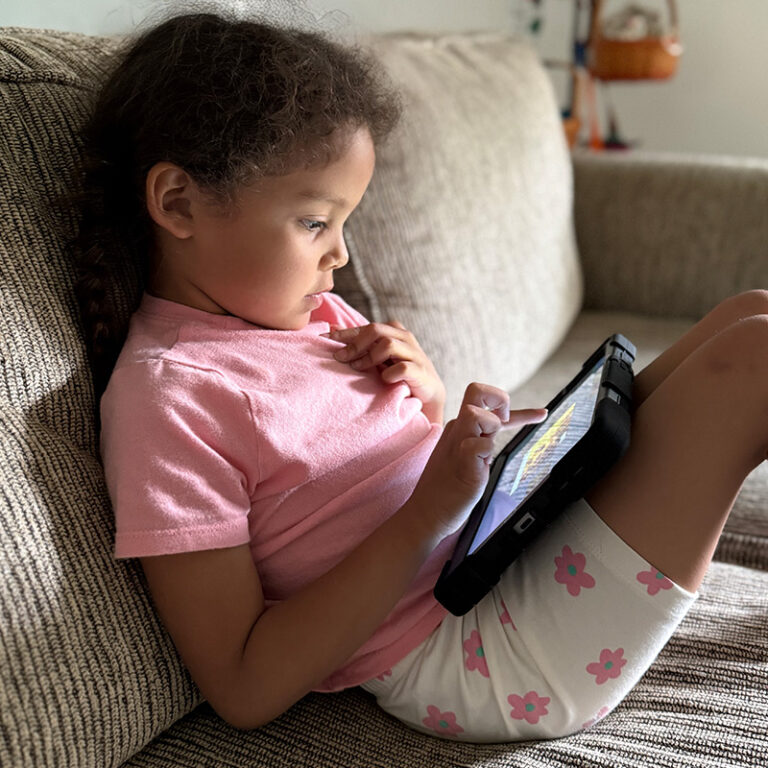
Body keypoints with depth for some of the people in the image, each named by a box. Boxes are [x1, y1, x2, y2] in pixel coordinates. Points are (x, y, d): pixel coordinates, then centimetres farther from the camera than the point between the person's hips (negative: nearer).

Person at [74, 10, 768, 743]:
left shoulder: (313, 313, 7)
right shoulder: (164, 393, -18)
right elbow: (244, 690, -18)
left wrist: (431, 403, -5)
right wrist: (427, 512, -24)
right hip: (479, 655, -8)